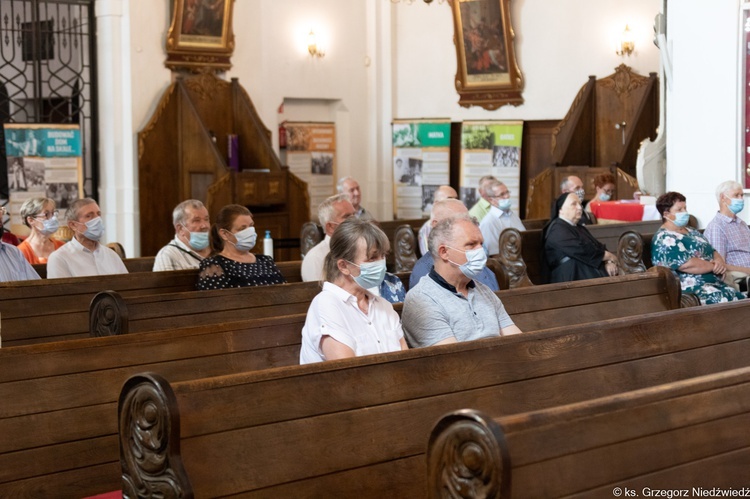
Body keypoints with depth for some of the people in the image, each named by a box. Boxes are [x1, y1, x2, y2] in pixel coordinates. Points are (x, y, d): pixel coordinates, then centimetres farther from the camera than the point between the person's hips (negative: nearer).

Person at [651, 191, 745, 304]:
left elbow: (713, 252, 21)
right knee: (727, 300, -31)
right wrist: (715, 266, -8)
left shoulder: (691, 232, 22)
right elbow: (687, 265, -19)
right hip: (691, 288, -9)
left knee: (742, 298, -17)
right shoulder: (665, 239, -8)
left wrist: (720, 261, -3)